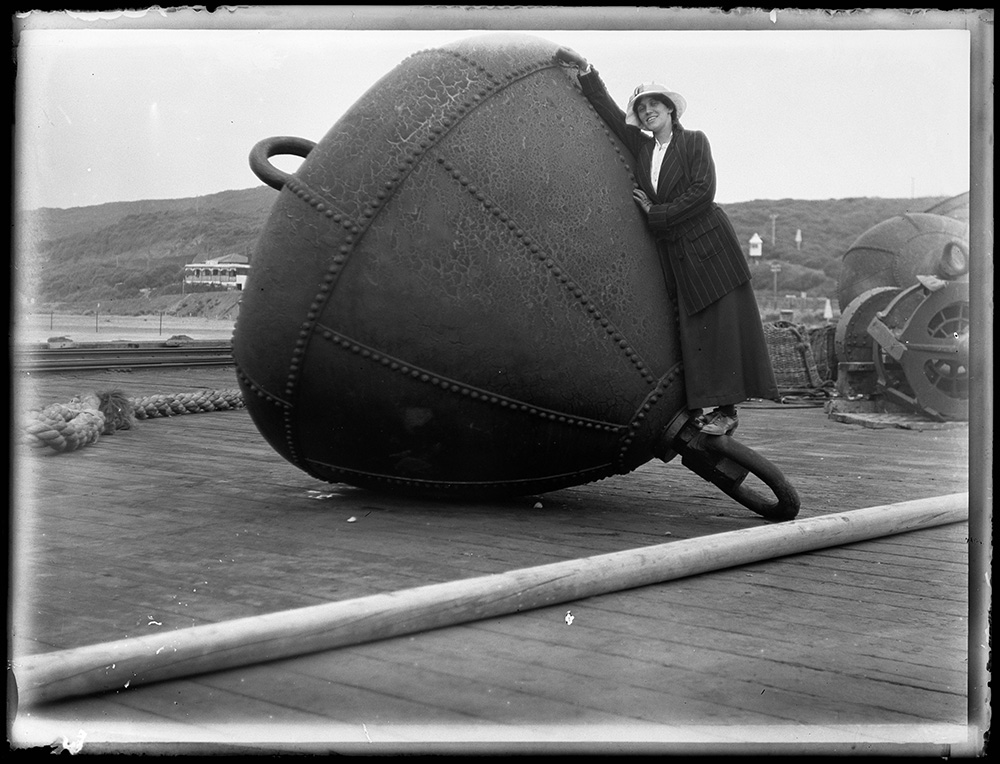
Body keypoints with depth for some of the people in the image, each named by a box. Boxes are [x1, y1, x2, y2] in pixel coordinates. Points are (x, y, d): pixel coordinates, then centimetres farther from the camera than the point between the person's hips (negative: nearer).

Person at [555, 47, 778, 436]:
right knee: (687, 329, 2)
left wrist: (655, 213, -9)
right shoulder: (642, 147, 11)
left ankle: (727, 408, -5)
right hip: (673, 254, 5)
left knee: (721, 324, -5)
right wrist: (585, 71, 9)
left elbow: (702, 192, -13)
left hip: (708, 247, -5)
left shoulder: (693, 141, -3)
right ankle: (695, 409, 2)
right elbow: (609, 111, 14)